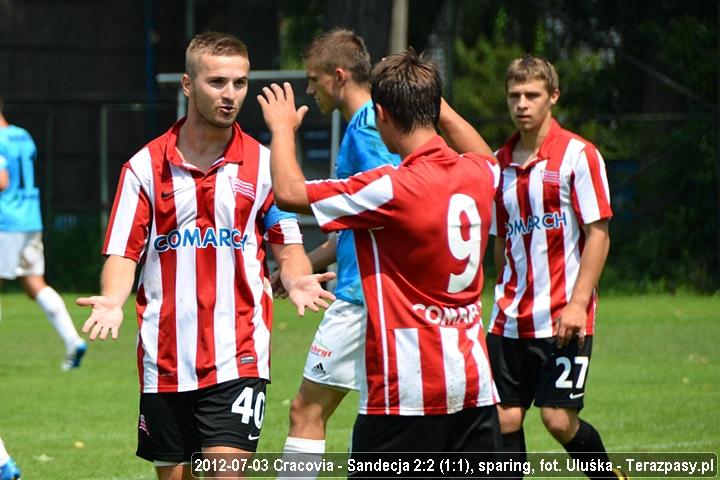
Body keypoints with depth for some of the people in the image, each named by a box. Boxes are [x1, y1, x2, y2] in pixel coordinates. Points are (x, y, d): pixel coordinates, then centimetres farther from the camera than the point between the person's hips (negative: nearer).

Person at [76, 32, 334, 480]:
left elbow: (287, 246, 7)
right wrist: (112, 300, -18)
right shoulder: (145, 166, 4)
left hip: (237, 359, -2)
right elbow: (124, 253, 3)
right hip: (164, 360, 2)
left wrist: (297, 279, -16)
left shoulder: (264, 165, 3)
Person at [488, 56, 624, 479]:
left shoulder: (578, 154, -6)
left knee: (559, 419, -8)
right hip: (511, 320, 5)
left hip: (562, 319, -5)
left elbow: (598, 234, -9)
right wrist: (506, 299, 14)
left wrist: (578, 303, -16)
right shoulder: (500, 162, 11)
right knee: (505, 419, 0)